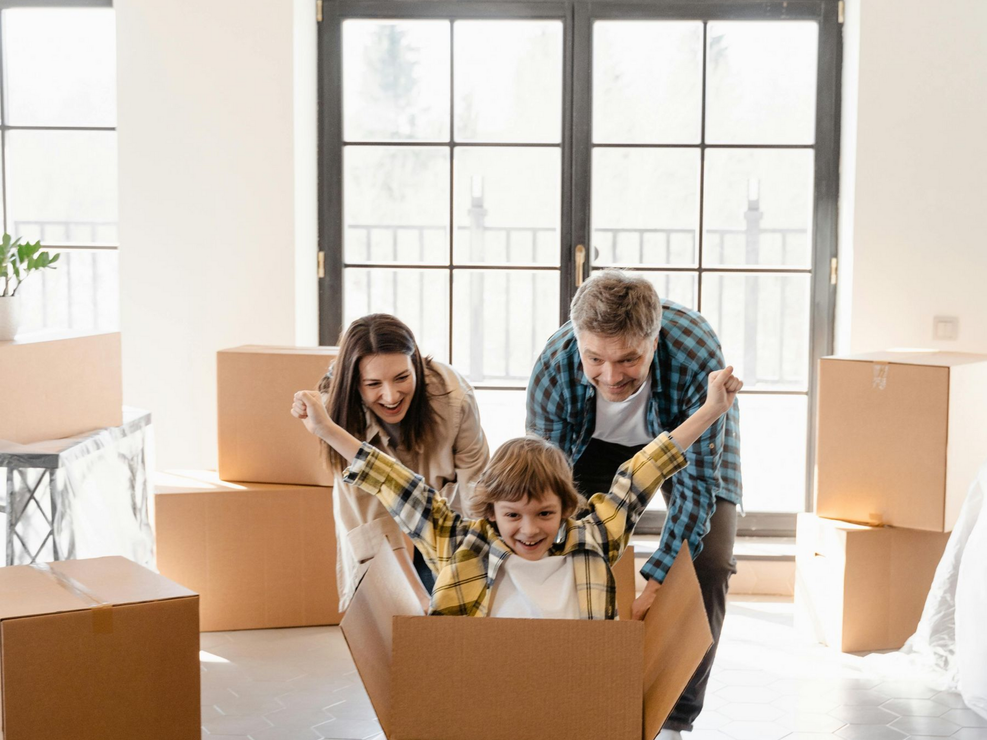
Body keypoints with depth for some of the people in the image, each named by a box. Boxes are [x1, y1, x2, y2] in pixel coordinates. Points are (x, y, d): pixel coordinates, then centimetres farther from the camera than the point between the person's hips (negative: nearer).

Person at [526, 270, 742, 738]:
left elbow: (697, 479, -36)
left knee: (709, 565, -15)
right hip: (598, 439, 2)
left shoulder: (697, 356, -43)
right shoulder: (552, 370, -36)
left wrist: (656, 584, -42)